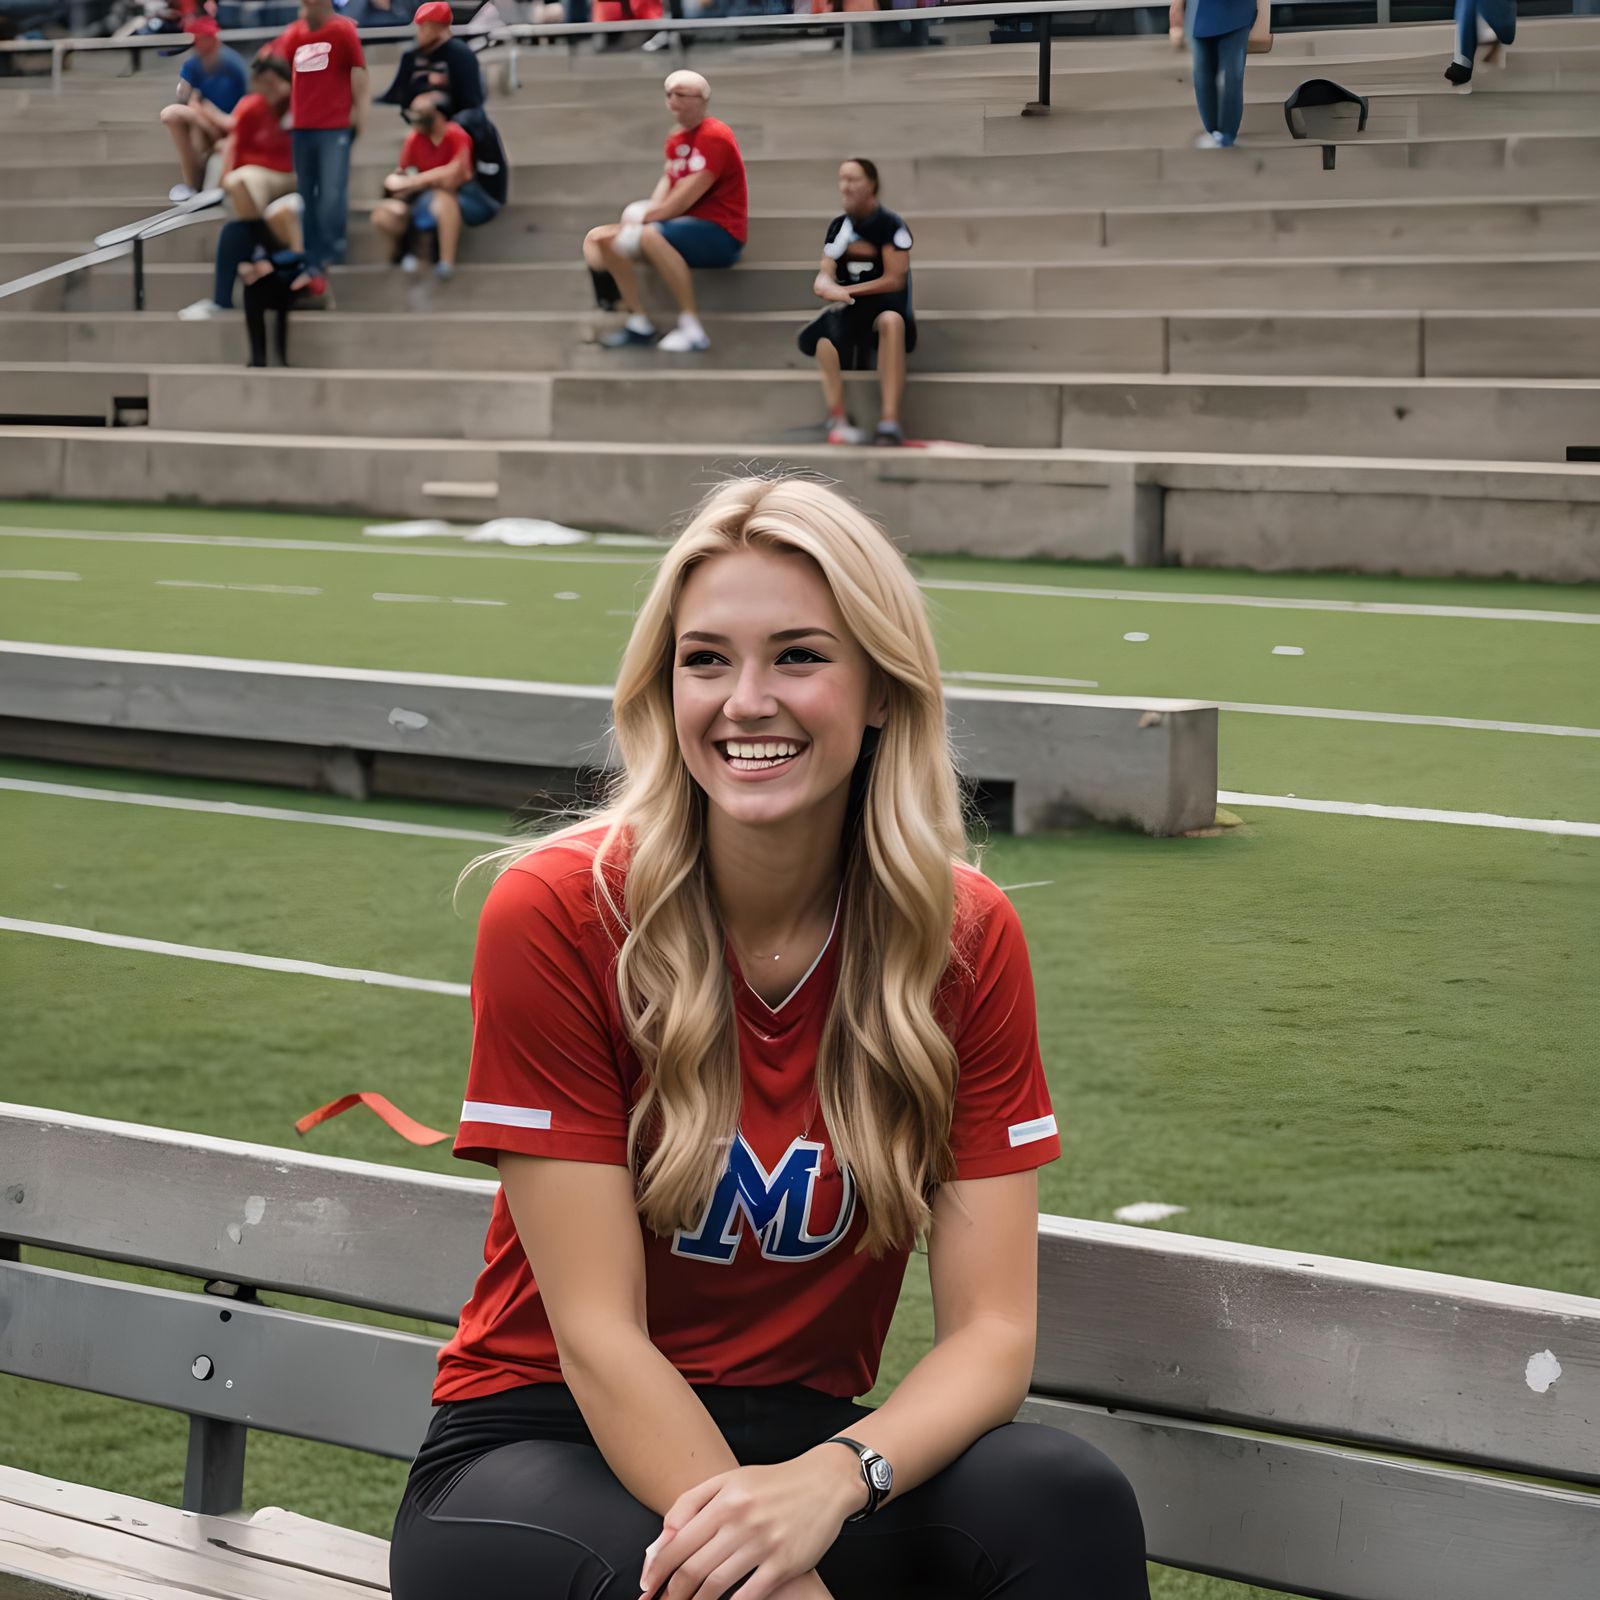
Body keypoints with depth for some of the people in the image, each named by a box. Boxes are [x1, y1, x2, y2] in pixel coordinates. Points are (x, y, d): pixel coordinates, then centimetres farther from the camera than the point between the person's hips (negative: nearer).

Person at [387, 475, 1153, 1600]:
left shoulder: (969, 939, -5)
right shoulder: (555, 913, -13)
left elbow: (992, 1331, -10)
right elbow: (598, 1334, -15)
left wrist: (829, 1482, -31)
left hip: (802, 1445, 2)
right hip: (547, 1451, -2)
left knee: (1070, 1499, -30)